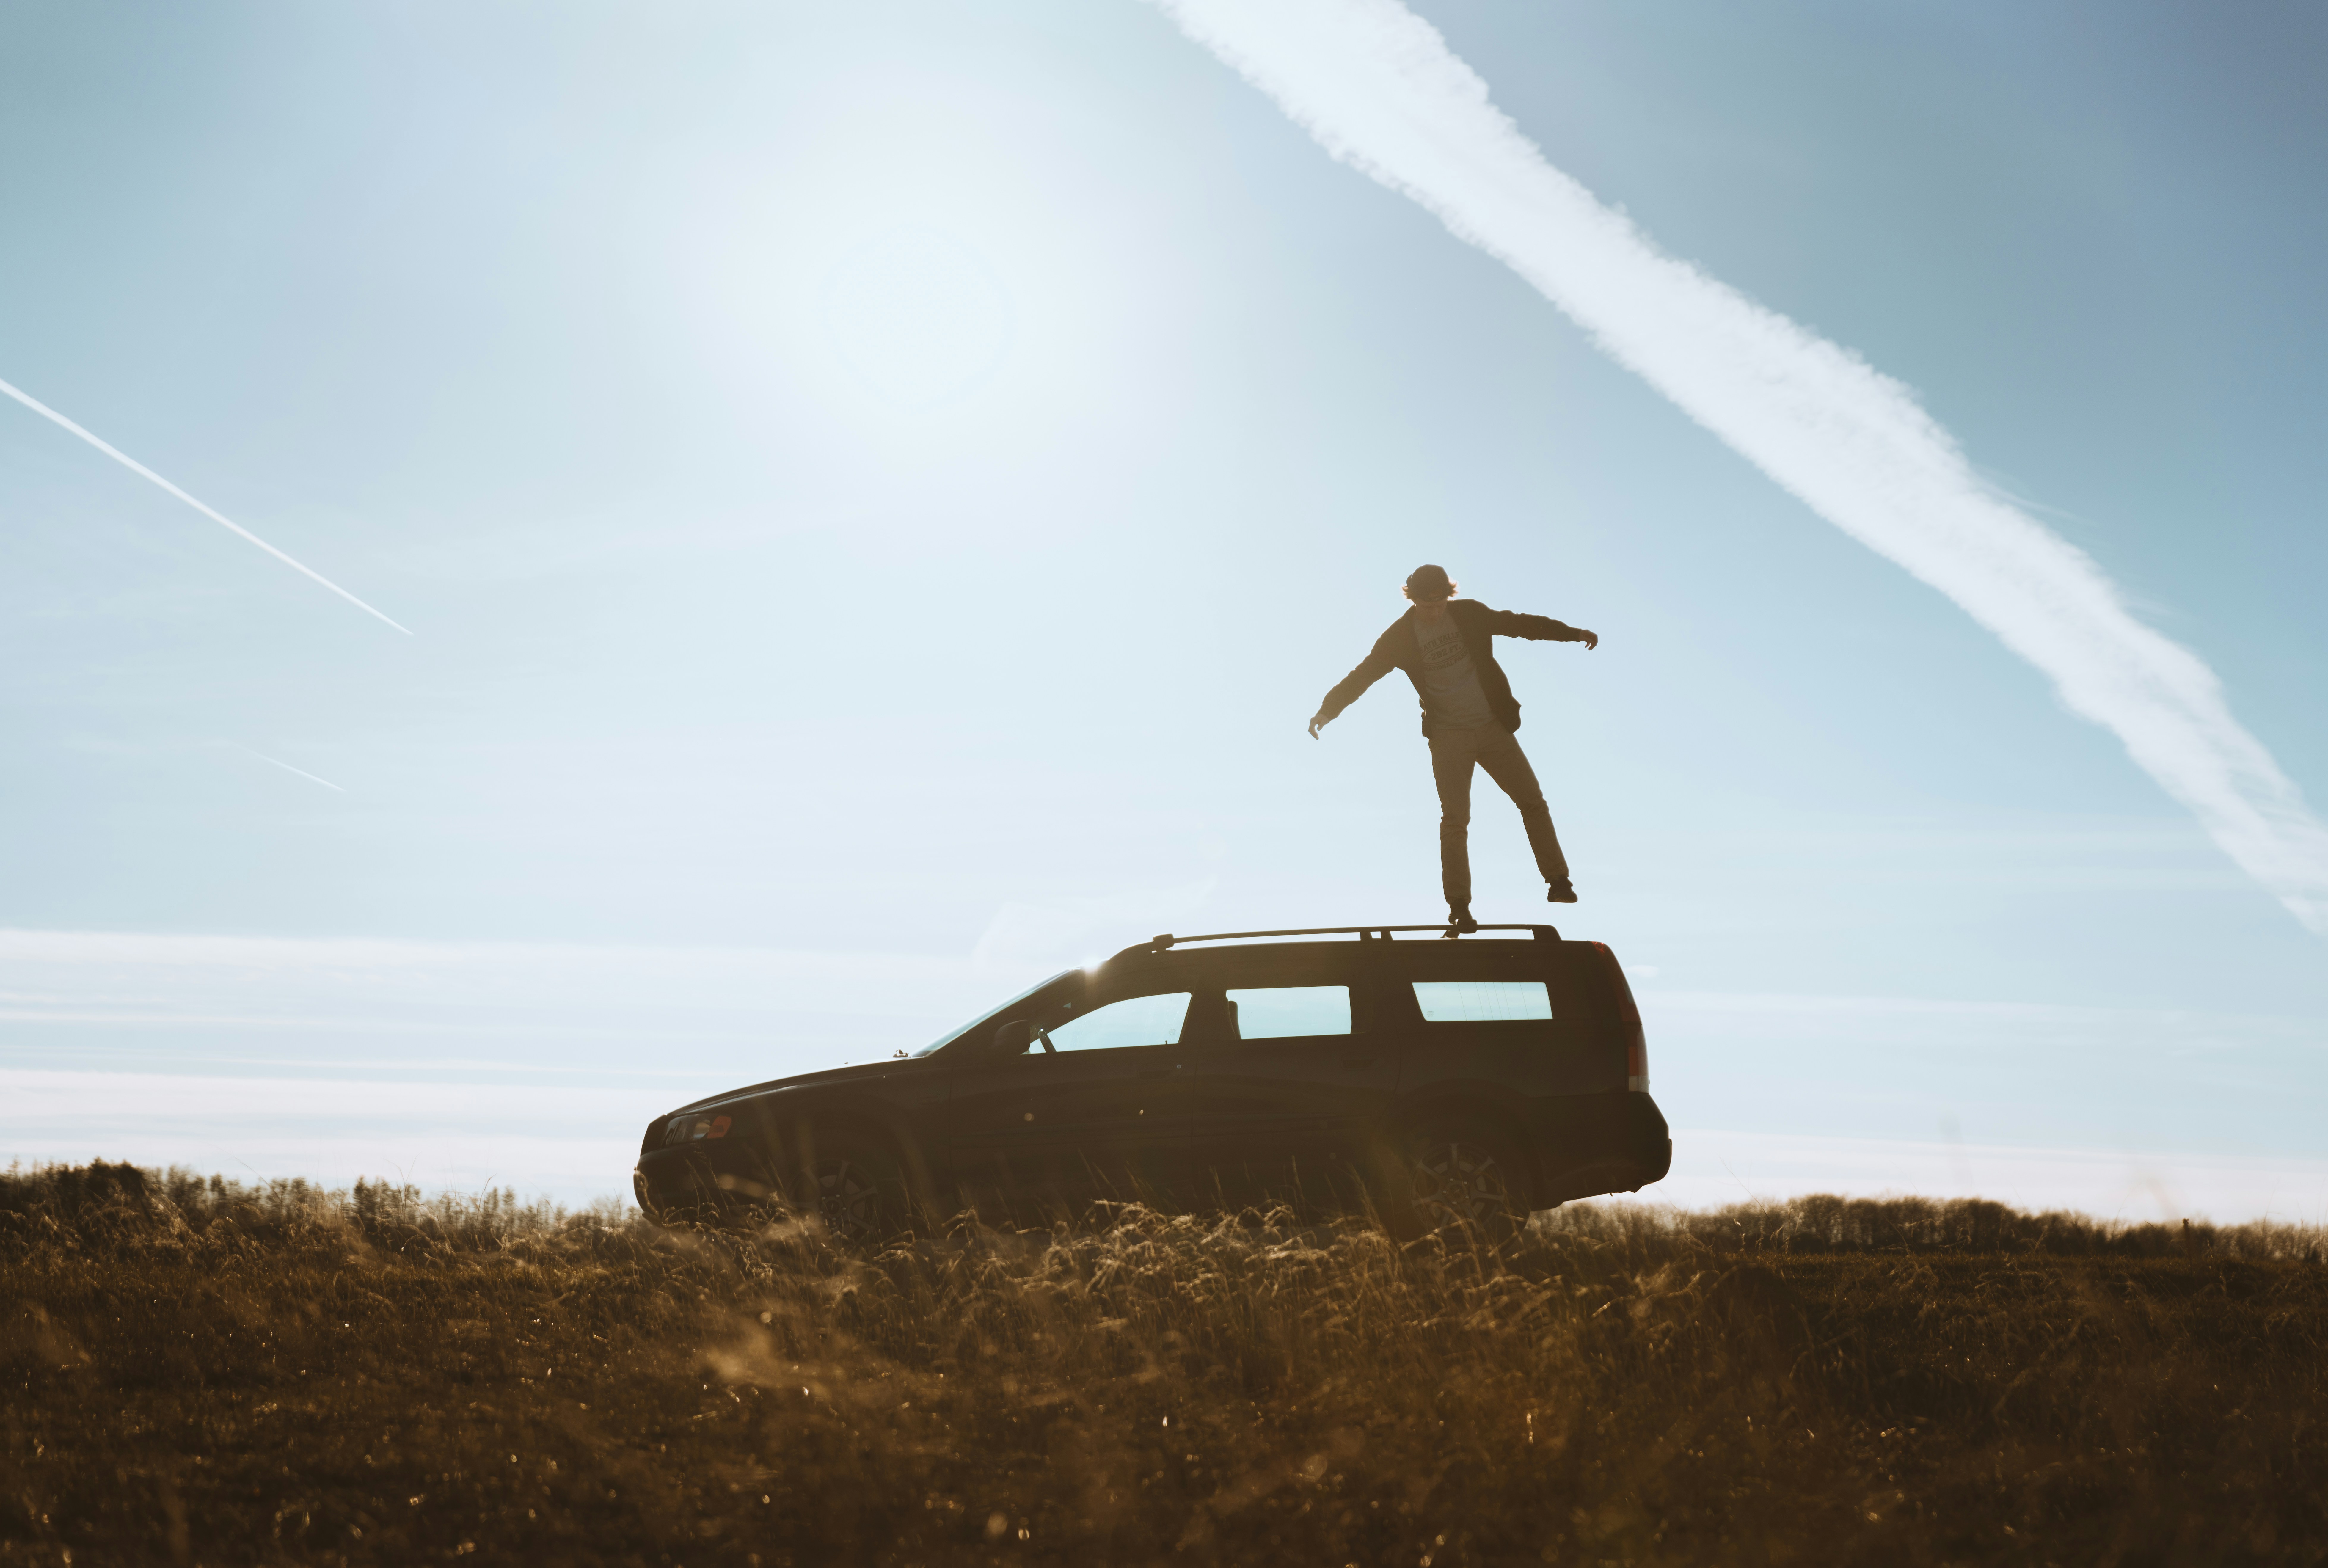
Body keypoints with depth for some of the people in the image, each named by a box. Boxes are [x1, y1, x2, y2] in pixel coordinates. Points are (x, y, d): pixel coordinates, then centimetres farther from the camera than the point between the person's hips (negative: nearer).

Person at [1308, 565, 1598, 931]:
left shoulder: (1470, 614, -1)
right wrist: (1328, 709, -22)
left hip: (1493, 726, 2)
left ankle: (1558, 882, 13)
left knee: (1533, 802, 2)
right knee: (1455, 820, -7)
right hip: (1448, 737, -2)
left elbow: (1522, 624, 8)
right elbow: (1363, 674, -10)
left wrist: (1575, 634, 10)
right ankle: (1459, 907, -1)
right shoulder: (1400, 637, -7)